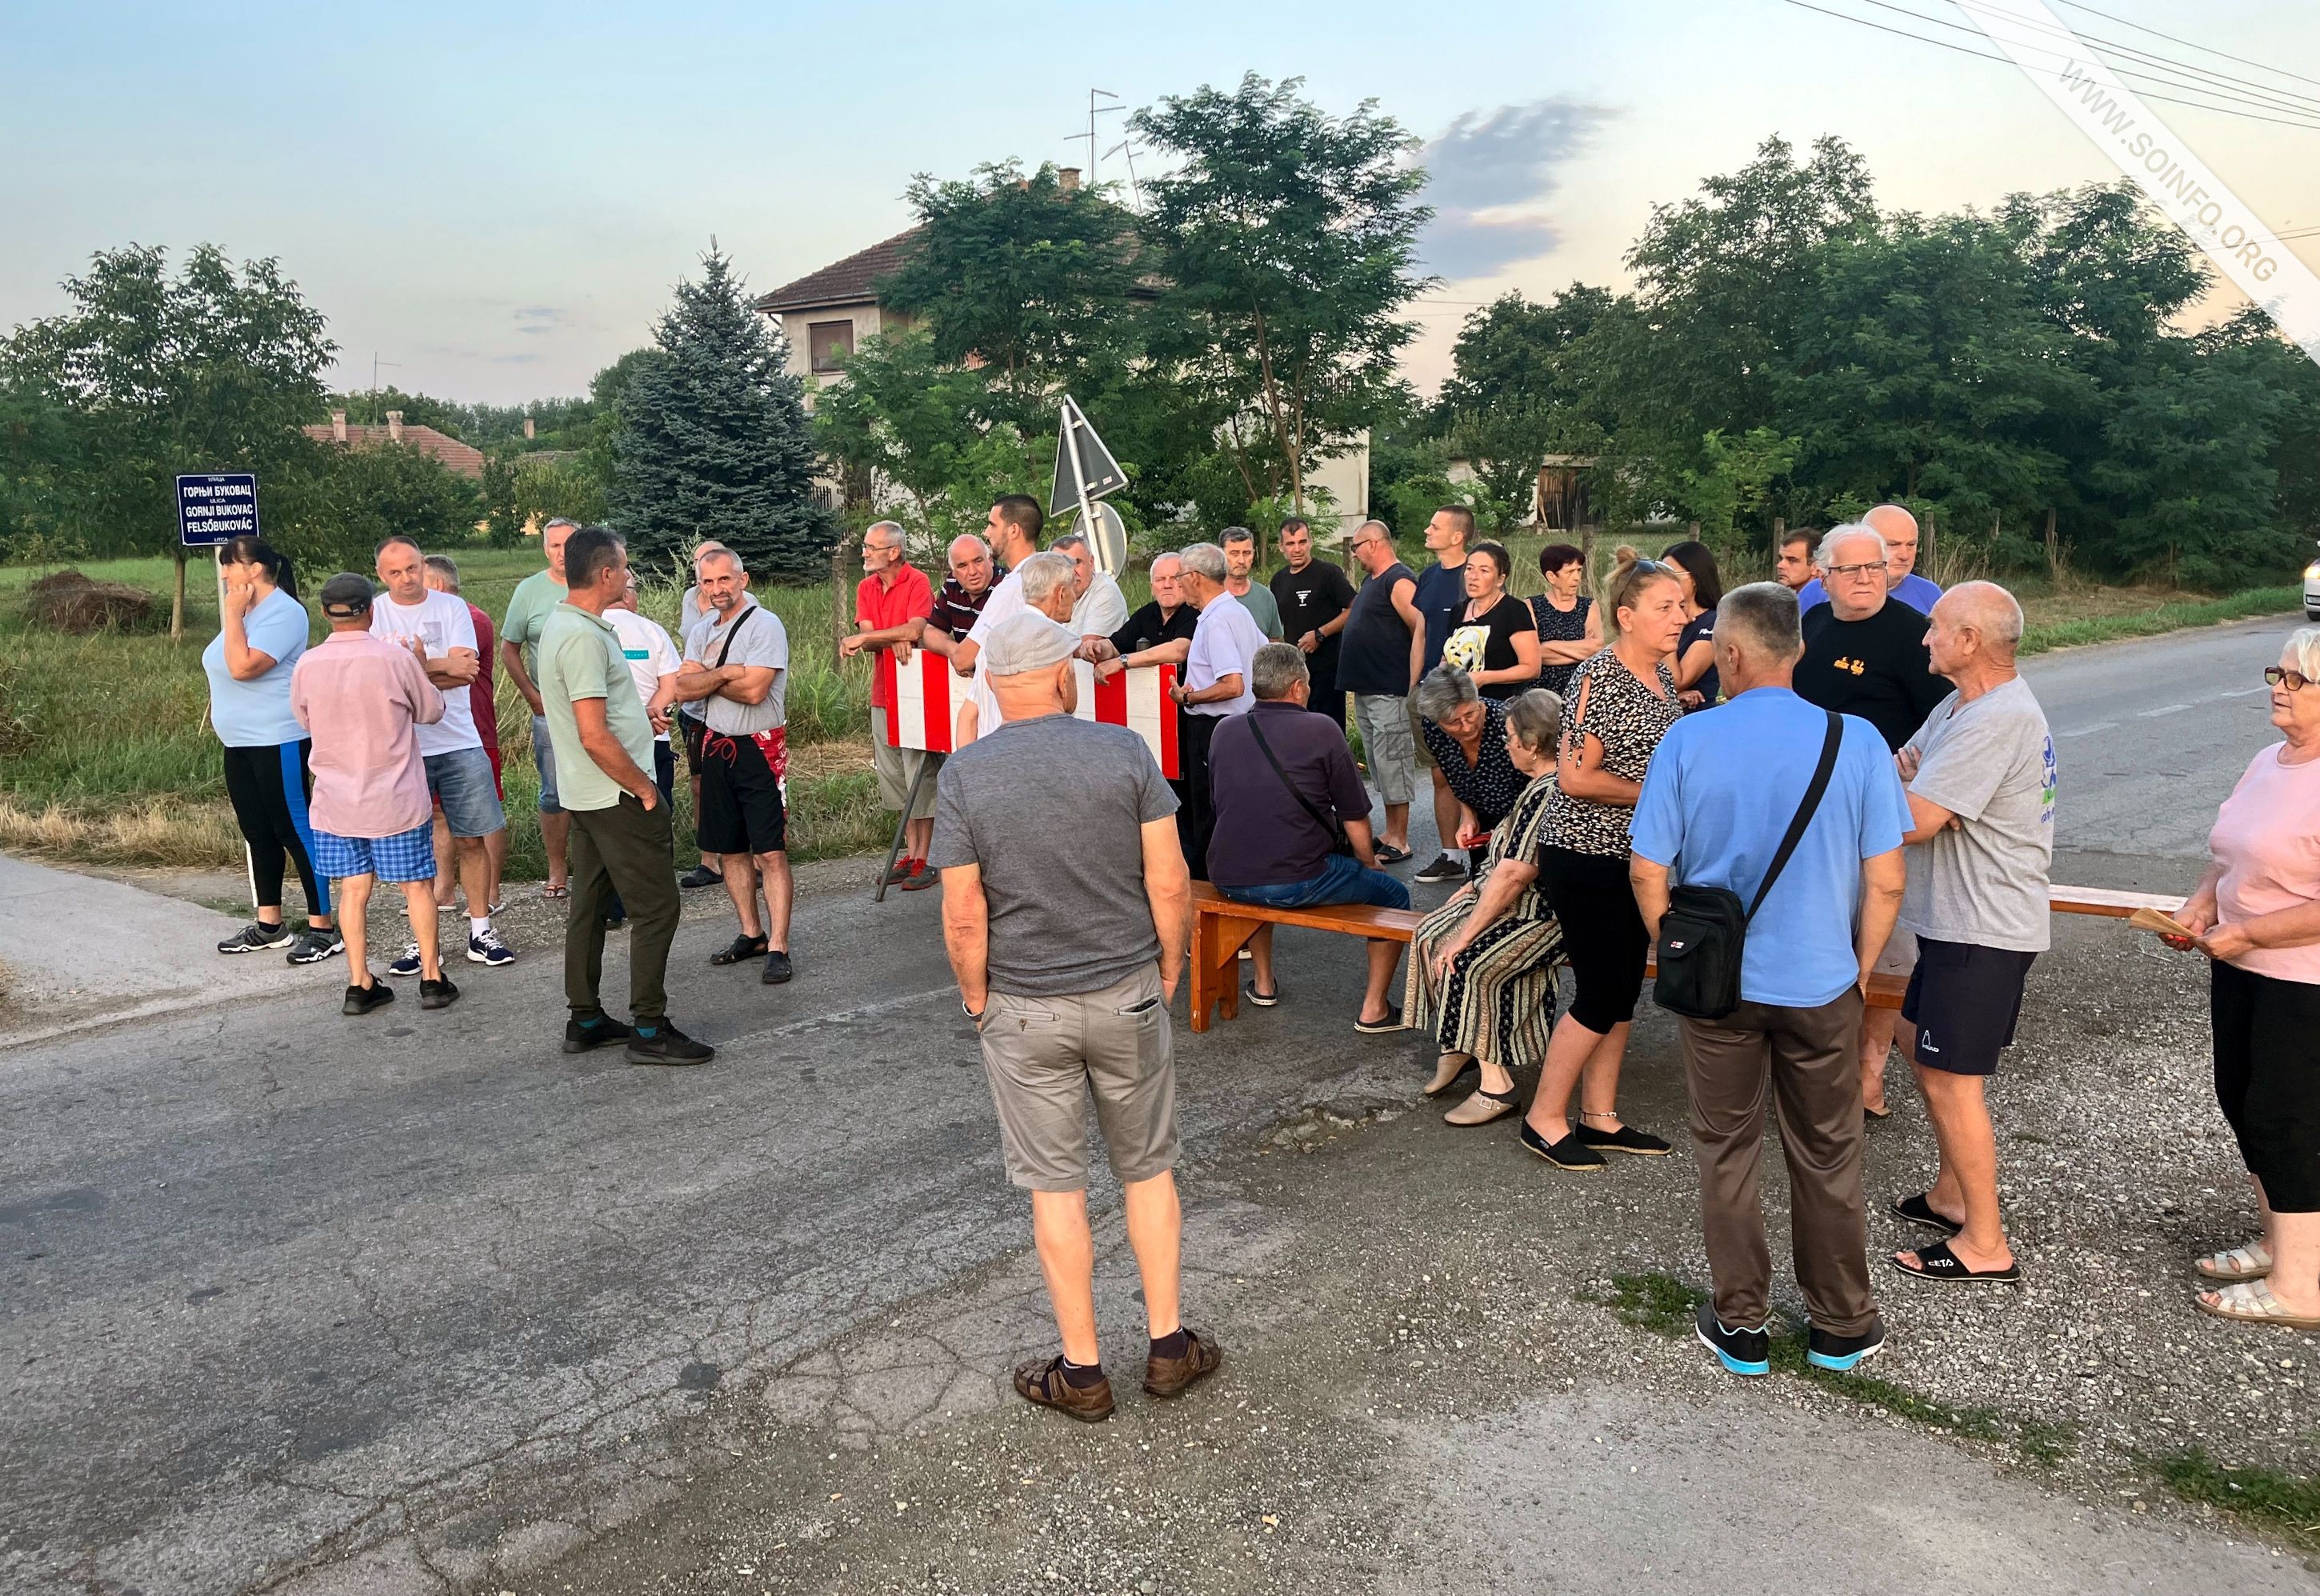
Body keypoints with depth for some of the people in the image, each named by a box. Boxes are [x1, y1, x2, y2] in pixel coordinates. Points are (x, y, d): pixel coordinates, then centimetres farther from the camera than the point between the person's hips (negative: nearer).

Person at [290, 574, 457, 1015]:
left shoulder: (306, 665, -5)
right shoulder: (396, 657, -15)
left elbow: (306, 721, 10)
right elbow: (431, 711, -1)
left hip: (335, 801, 3)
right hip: (395, 800, -3)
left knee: (353, 889, 10)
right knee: (417, 885, 8)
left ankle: (359, 985, 13)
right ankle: (432, 978, 13)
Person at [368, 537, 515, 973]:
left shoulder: (452, 607, 4)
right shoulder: (373, 614, 2)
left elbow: (467, 670, -8)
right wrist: (442, 666, -15)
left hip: (459, 743, 1)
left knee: (471, 839, 4)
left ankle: (480, 930, 14)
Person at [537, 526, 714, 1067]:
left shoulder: (560, 624, 11)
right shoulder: (584, 637, -21)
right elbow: (594, 737, -25)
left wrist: (642, 716, 19)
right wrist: (643, 788, -16)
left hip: (586, 795, 10)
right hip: (618, 797, -10)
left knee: (589, 906, 14)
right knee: (657, 909, -3)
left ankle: (585, 1021, 23)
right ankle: (649, 1030, 1)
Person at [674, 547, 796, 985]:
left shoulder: (765, 624, -10)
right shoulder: (702, 633, 12)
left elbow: (753, 690, -20)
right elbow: (684, 688, -2)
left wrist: (705, 679, -7)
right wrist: (725, 673, -15)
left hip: (760, 748, -7)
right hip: (716, 747, 7)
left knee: (771, 852, -8)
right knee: (730, 849, 12)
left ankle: (778, 948, -5)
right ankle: (751, 935, 24)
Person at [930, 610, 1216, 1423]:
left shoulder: (963, 774, -11)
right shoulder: (1124, 751, -10)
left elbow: (964, 916, -11)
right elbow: (1169, 883, -9)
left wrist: (977, 1000, 4)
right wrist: (1169, 970, 5)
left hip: (1024, 1011, -1)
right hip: (1128, 992, 1)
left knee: (1056, 1184, 10)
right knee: (1147, 1169, 17)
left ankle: (1082, 1370, 21)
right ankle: (1169, 1346, 26)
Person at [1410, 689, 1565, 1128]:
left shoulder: (1549, 795, -25)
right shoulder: (1542, 783, 8)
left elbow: (1513, 876, -27)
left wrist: (1466, 934, -24)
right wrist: (1475, 884, 14)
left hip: (1543, 915, -10)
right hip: (1512, 899, 10)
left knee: (1466, 963, -26)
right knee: (1430, 935, -3)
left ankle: (1495, 1085, -15)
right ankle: (1456, 1047, 8)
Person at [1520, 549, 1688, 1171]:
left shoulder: (1663, 677, 9)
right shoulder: (1599, 677, -17)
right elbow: (1575, 776, -22)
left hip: (1640, 858, 8)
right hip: (1588, 860, -8)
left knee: (1623, 992, 13)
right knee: (1600, 997, -4)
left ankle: (1599, 1117, 24)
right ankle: (1544, 1120, 10)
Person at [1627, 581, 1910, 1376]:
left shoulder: (1686, 741, -12)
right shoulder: (1856, 741, -10)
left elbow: (1647, 872, -9)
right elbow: (1885, 882, -8)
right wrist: (1861, 969, 8)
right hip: (1821, 984, 1)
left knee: (1726, 1154, 15)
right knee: (1827, 1160, 17)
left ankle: (1741, 1326, 27)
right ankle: (1841, 1327, 32)